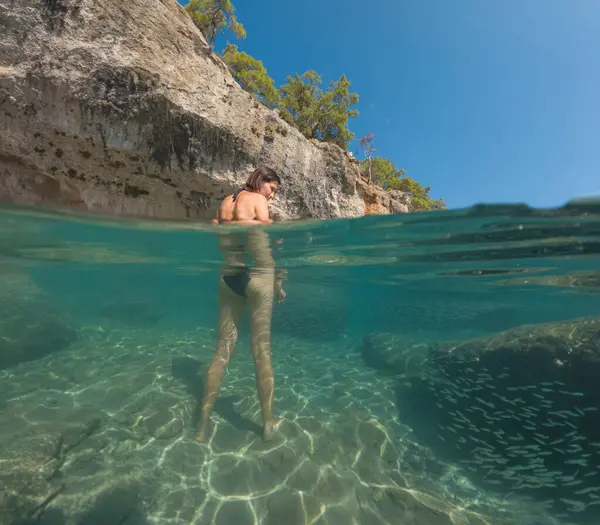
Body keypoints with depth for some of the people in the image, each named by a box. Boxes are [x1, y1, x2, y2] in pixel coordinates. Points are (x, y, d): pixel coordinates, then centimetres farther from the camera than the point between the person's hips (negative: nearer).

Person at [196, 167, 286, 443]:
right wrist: (278, 281, -1)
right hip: (257, 275, -6)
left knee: (223, 348, 10)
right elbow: (267, 242, -7)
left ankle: (203, 423, 15)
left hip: (228, 276, 6)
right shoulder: (257, 200, -2)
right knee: (261, 350, 2)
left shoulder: (224, 202, 17)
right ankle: (268, 424, 15)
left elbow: (217, 239, 14)